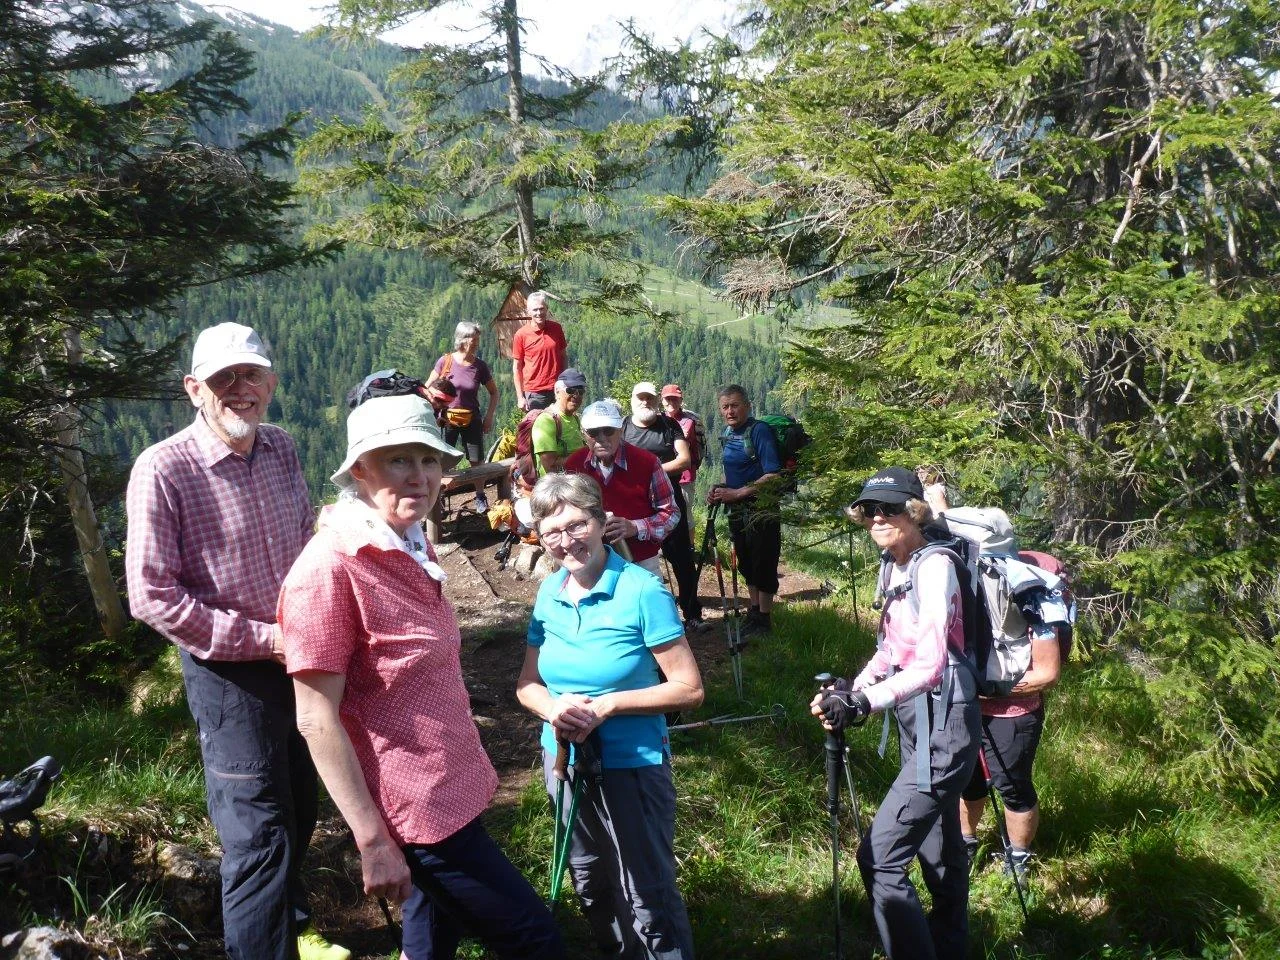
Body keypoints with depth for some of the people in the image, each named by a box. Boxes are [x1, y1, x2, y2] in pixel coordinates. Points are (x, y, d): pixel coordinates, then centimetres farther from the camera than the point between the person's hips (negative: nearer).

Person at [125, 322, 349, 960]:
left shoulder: (281, 449, 0)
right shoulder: (163, 470, -18)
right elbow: (153, 597, -19)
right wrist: (266, 639, -19)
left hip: (298, 662, 7)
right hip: (230, 675, -6)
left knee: (298, 814, 22)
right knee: (260, 836, -4)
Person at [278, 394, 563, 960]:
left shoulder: (413, 547, 7)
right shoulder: (330, 568, -20)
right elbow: (317, 719, -20)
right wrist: (372, 840, -20)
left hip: (449, 787, 9)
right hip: (415, 807, -9)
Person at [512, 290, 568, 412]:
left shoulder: (557, 329, 4)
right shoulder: (521, 335, -4)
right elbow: (516, 368, 0)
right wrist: (520, 397, -4)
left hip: (557, 390, 3)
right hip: (534, 393, -2)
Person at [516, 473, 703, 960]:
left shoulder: (642, 591, -19)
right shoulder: (549, 593, -3)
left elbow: (689, 689, -17)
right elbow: (527, 684, 5)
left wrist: (607, 705, -24)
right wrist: (553, 708, -18)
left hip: (631, 766, -6)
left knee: (648, 900, 3)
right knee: (590, 888, 23)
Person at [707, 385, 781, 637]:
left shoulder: (759, 431, -16)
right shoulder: (729, 433, 8)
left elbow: (773, 475, -22)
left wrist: (737, 493, -20)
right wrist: (719, 490, 2)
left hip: (761, 510, -8)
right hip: (737, 511, 8)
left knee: (763, 564, -1)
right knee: (746, 564, 16)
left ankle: (764, 619, 10)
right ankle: (754, 611, 29)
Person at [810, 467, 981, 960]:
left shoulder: (934, 566, -18)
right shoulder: (895, 568, 9)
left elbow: (929, 665, -24)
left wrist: (864, 702, -28)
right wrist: (851, 690, -1)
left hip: (942, 727, -9)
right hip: (917, 725, 9)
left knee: (879, 856, -12)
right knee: (939, 853, 21)